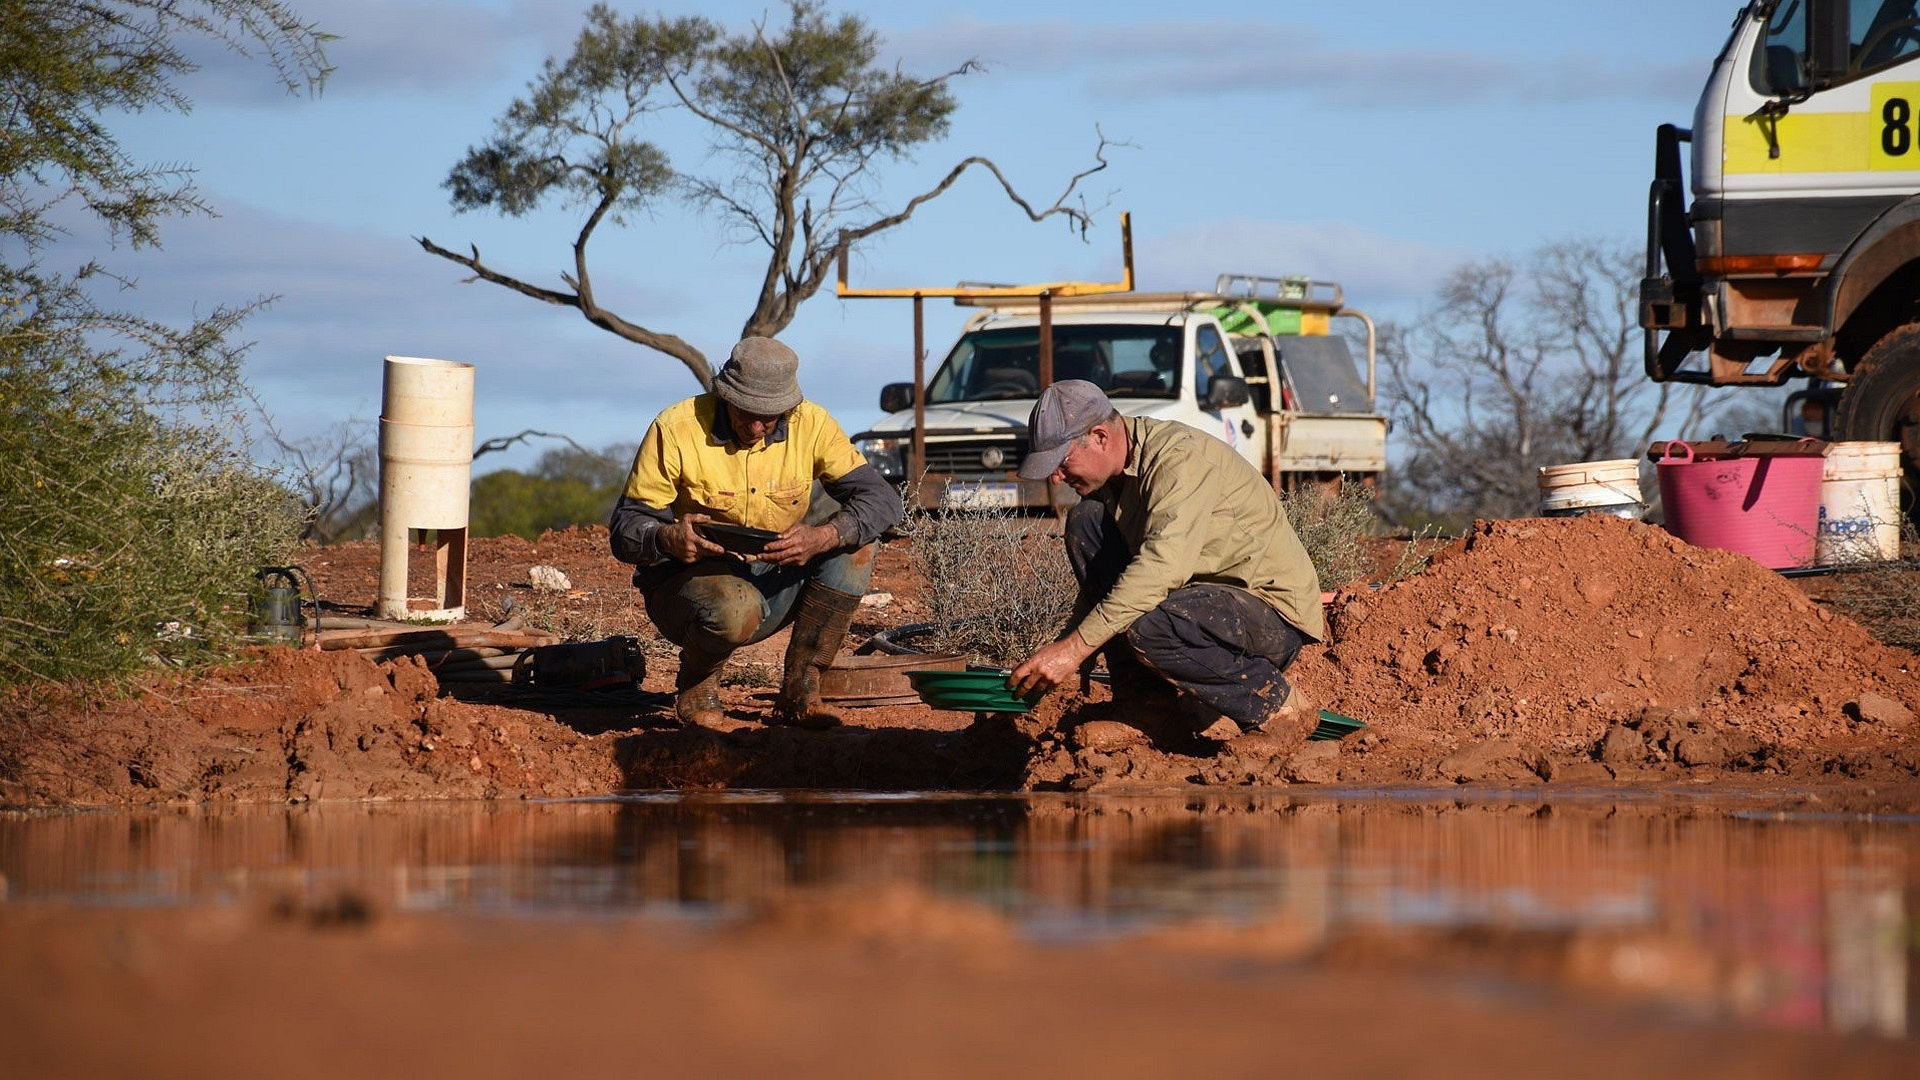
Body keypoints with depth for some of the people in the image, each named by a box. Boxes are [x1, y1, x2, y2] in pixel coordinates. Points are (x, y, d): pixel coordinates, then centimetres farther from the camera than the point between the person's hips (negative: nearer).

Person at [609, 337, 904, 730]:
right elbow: (625, 531, -13)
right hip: (689, 580, -4)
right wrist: (667, 539, -37)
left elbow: (883, 500, -14)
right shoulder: (677, 429, -16)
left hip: (773, 585, 4)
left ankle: (799, 691, -15)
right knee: (734, 610, -39)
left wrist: (821, 538, -33)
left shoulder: (809, 424, -8)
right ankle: (696, 682, -2)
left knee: (853, 528, -18)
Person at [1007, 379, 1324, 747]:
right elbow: (1099, 579, 14)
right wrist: (1054, 660, 3)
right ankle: (1143, 699, -6)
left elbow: (1162, 567, -36)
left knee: (1146, 627, -36)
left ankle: (1276, 705, -11)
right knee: (1085, 522, -3)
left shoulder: (1180, 458, -23)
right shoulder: (1118, 472, 4)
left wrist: (1075, 647, -37)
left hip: (1275, 612, -9)